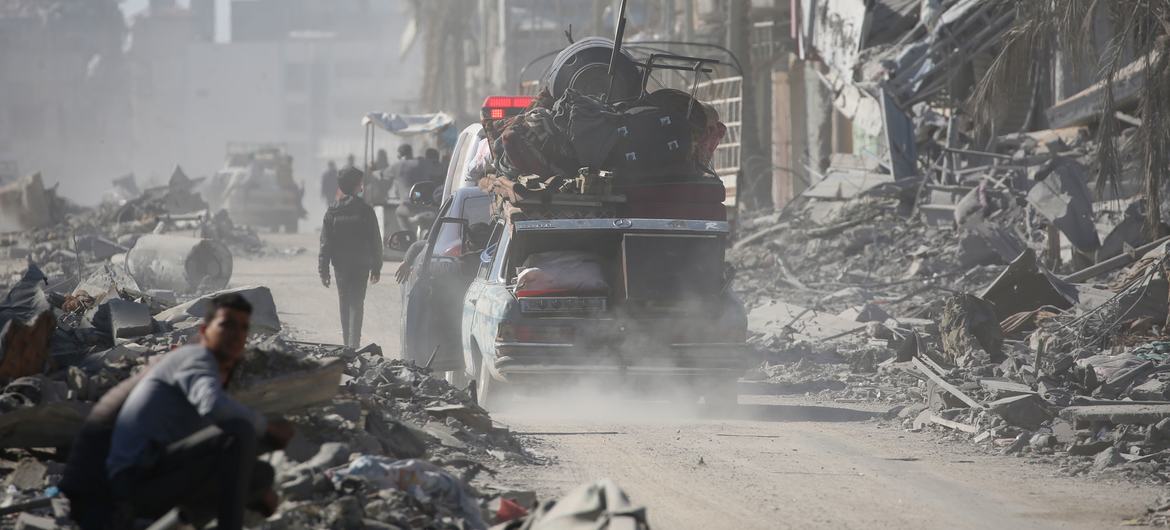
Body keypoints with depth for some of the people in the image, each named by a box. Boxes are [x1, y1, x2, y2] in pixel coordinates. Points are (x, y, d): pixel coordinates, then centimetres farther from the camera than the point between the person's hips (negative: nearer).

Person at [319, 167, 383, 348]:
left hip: (341, 265, 1)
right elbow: (375, 242, -2)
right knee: (357, 304, 0)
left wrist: (323, 269, 2)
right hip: (361, 265, -1)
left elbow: (326, 243, -2)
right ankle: (354, 345, -11)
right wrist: (376, 267, 5)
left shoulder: (332, 212, -2)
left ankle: (348, 344, 16)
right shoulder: (366, 210, -6)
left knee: (344, 304, 13)